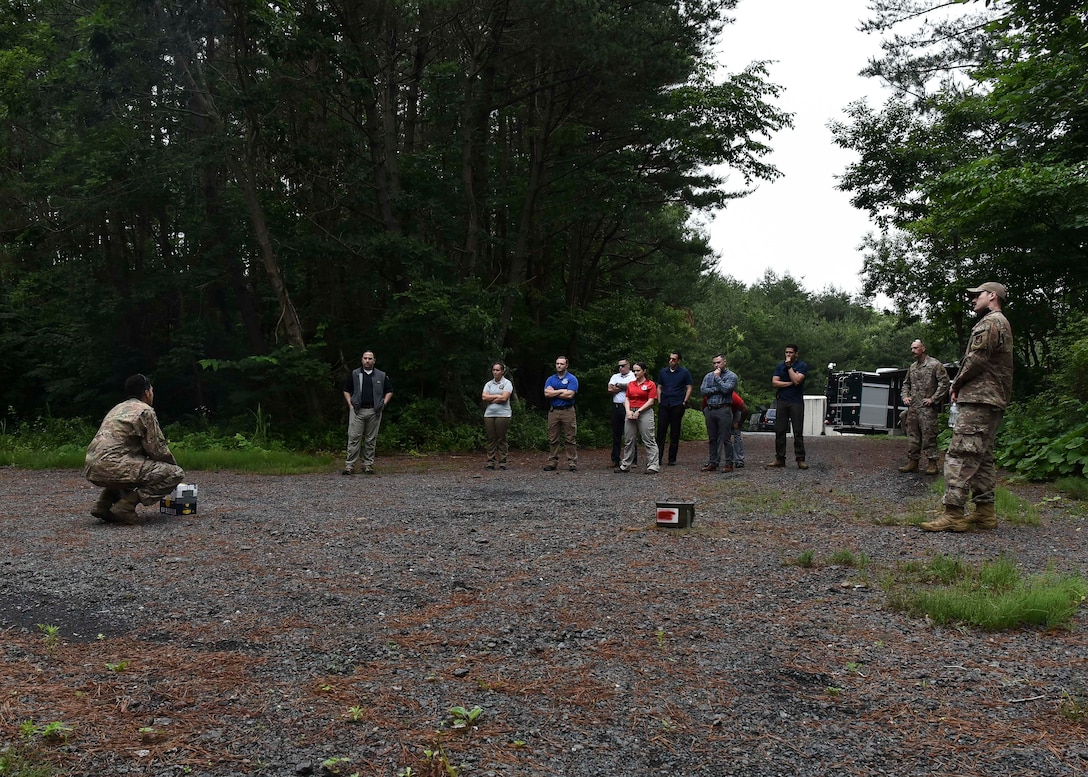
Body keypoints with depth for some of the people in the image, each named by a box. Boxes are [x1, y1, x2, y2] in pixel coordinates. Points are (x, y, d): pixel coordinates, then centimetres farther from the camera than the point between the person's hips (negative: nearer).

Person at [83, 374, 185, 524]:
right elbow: (157, 449, -5)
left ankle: (104, 504, 18)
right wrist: (173, 463, 15)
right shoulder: (145, 411, -1)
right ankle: (126, 505, -13)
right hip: (113, 467, -9)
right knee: (176, 474, -4)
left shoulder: (117, 408, 24)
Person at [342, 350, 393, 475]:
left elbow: (389, 391, 16)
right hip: (357, 411, -1)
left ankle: (368, 465, 11)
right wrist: (350, 404, 2)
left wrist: (384, 404, 4)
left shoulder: (381, 376, 9)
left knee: (371, 440, 5)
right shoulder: (354, 374, 8)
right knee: (354, 438, -6)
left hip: (374, 412, 1)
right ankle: (349, 465, -5)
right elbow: (346, 390, 14)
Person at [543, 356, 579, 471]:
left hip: (568, 411, -3)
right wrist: (562, 390, -8)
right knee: (553, 439, 5)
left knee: (570, 439, -3)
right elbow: (546, 394, -3)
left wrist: (554, 393, -4)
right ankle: (552, 462, 10)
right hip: (553, 411, 4)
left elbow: (569, 395, -13)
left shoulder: (572, 379, 1)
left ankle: (572, 463, -1)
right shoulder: (550, 379, 13)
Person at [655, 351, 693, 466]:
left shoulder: (684, 372, 2)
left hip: (677, 406, -2)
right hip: (664, 405, 2)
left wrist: (684, 402, -6)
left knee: (675, 433, 3)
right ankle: (658, 458, -2)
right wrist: (659, 402, 6)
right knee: (661, 431, -3)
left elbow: (689, 388, 3)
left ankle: (672, 459, 8)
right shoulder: (663, 372, 11)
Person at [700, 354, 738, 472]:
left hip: (724, 410, -5)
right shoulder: (708, 376, 15)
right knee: (712, 439, 9)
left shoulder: (731, 376, 2)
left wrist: (718, 377, -5)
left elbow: (726, 389, -15)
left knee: (726, 438, -5)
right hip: (710, 410, 5)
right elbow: (702, 390, 1)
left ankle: (729, 464, 0)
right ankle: (713, 462, 15)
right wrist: (717, 389, -8)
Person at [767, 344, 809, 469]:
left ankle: (800, 459, 1)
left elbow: (796, 380, -16)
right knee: (779, 431, 2)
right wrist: (790, 383, -8)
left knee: (798, 432, -2)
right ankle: (779, 458, 7)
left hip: (796, 402, -3)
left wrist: (789, 366, -10)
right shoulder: (780, 366, 11)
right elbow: (774, 382, -1)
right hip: (782, 401, 3)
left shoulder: (802, 366, 1)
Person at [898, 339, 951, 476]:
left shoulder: (935, 365, -4)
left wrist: (933, 399, -13)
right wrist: (905, 396, 11)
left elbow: (944, 383, -9)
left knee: (928, 435, -7)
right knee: (912, 435, 7)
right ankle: (913, 462, 12)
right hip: (912, 407, 7)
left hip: (927, 408, -7)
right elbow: (906, 383, 28)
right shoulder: (912, 367, 17)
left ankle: (932, 463, -3)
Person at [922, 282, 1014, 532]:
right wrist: (960, 386, 10)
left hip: (978, 399, -11)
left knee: (960, 454, -14)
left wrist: (956, 384, -2)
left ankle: (953, 514, -18)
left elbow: (976, 359, -17)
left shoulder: (990, 322, -9)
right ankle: (985, 511, 15)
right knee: (982, 456, 14)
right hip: (994, 400, 11)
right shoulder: (1002, 324, 25)